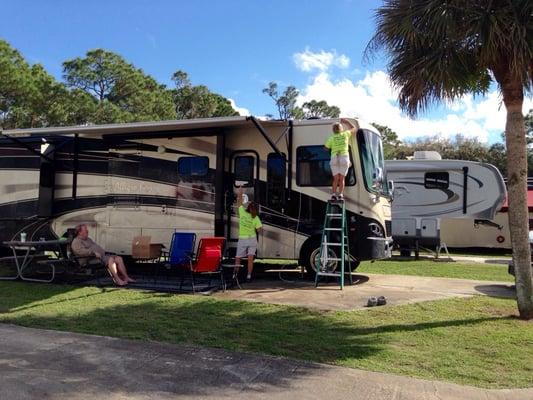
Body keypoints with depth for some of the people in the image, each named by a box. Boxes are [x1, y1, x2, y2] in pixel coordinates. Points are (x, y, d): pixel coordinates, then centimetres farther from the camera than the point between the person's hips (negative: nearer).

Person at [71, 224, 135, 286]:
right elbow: (82, 251, -18)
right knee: (110, 259, -31)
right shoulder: (76, 242, 0)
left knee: (119, 258, -9)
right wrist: (94, 253, -28)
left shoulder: (89, 239, 29)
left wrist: (104, 252, 11)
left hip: (102, 255, 9)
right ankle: (117, 280, -31)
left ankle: (126, 277, -16)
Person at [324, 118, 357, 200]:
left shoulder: (331, 138, 9)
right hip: (344, 158, -1)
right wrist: (346, 121, 36)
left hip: (334, 159, 1)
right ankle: (340, 195, -10)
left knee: (336, 179, 6)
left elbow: (326, 147, 22)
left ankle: (333, 194, -8)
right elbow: (353, 128, 28)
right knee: (342, 179, 3)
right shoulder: (345, 134, 10)